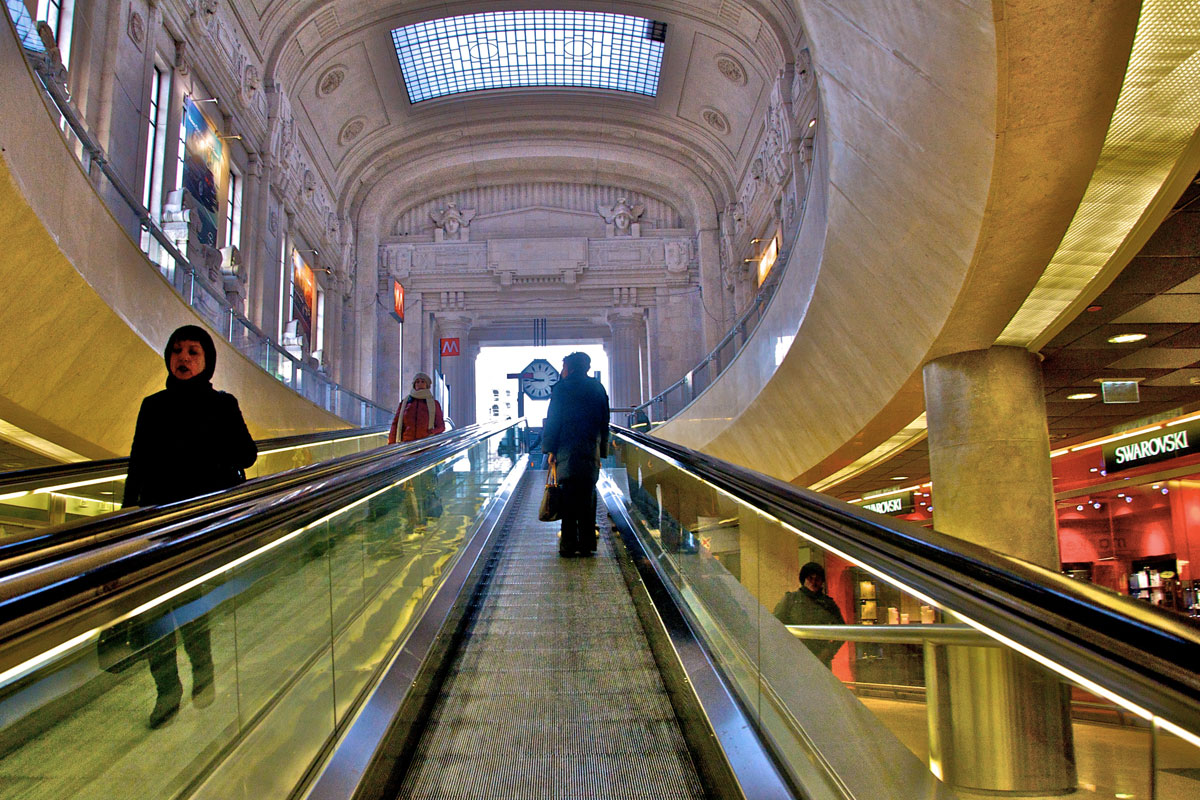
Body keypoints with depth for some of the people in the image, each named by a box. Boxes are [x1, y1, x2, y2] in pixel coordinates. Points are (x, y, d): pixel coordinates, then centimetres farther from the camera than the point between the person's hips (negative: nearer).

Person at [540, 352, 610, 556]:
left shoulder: (562, 388, -2)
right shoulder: (598, 388, 11)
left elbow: (553, 420, -5)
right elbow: (604, 422, 13)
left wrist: (550, 449, 0)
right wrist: (601, 450, 17)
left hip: (568, 452, -4)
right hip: (591, 452, 4)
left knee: (569, 499, -2)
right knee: (588, 498, 9)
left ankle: (569, 544, -2)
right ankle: (587, 544, 11)